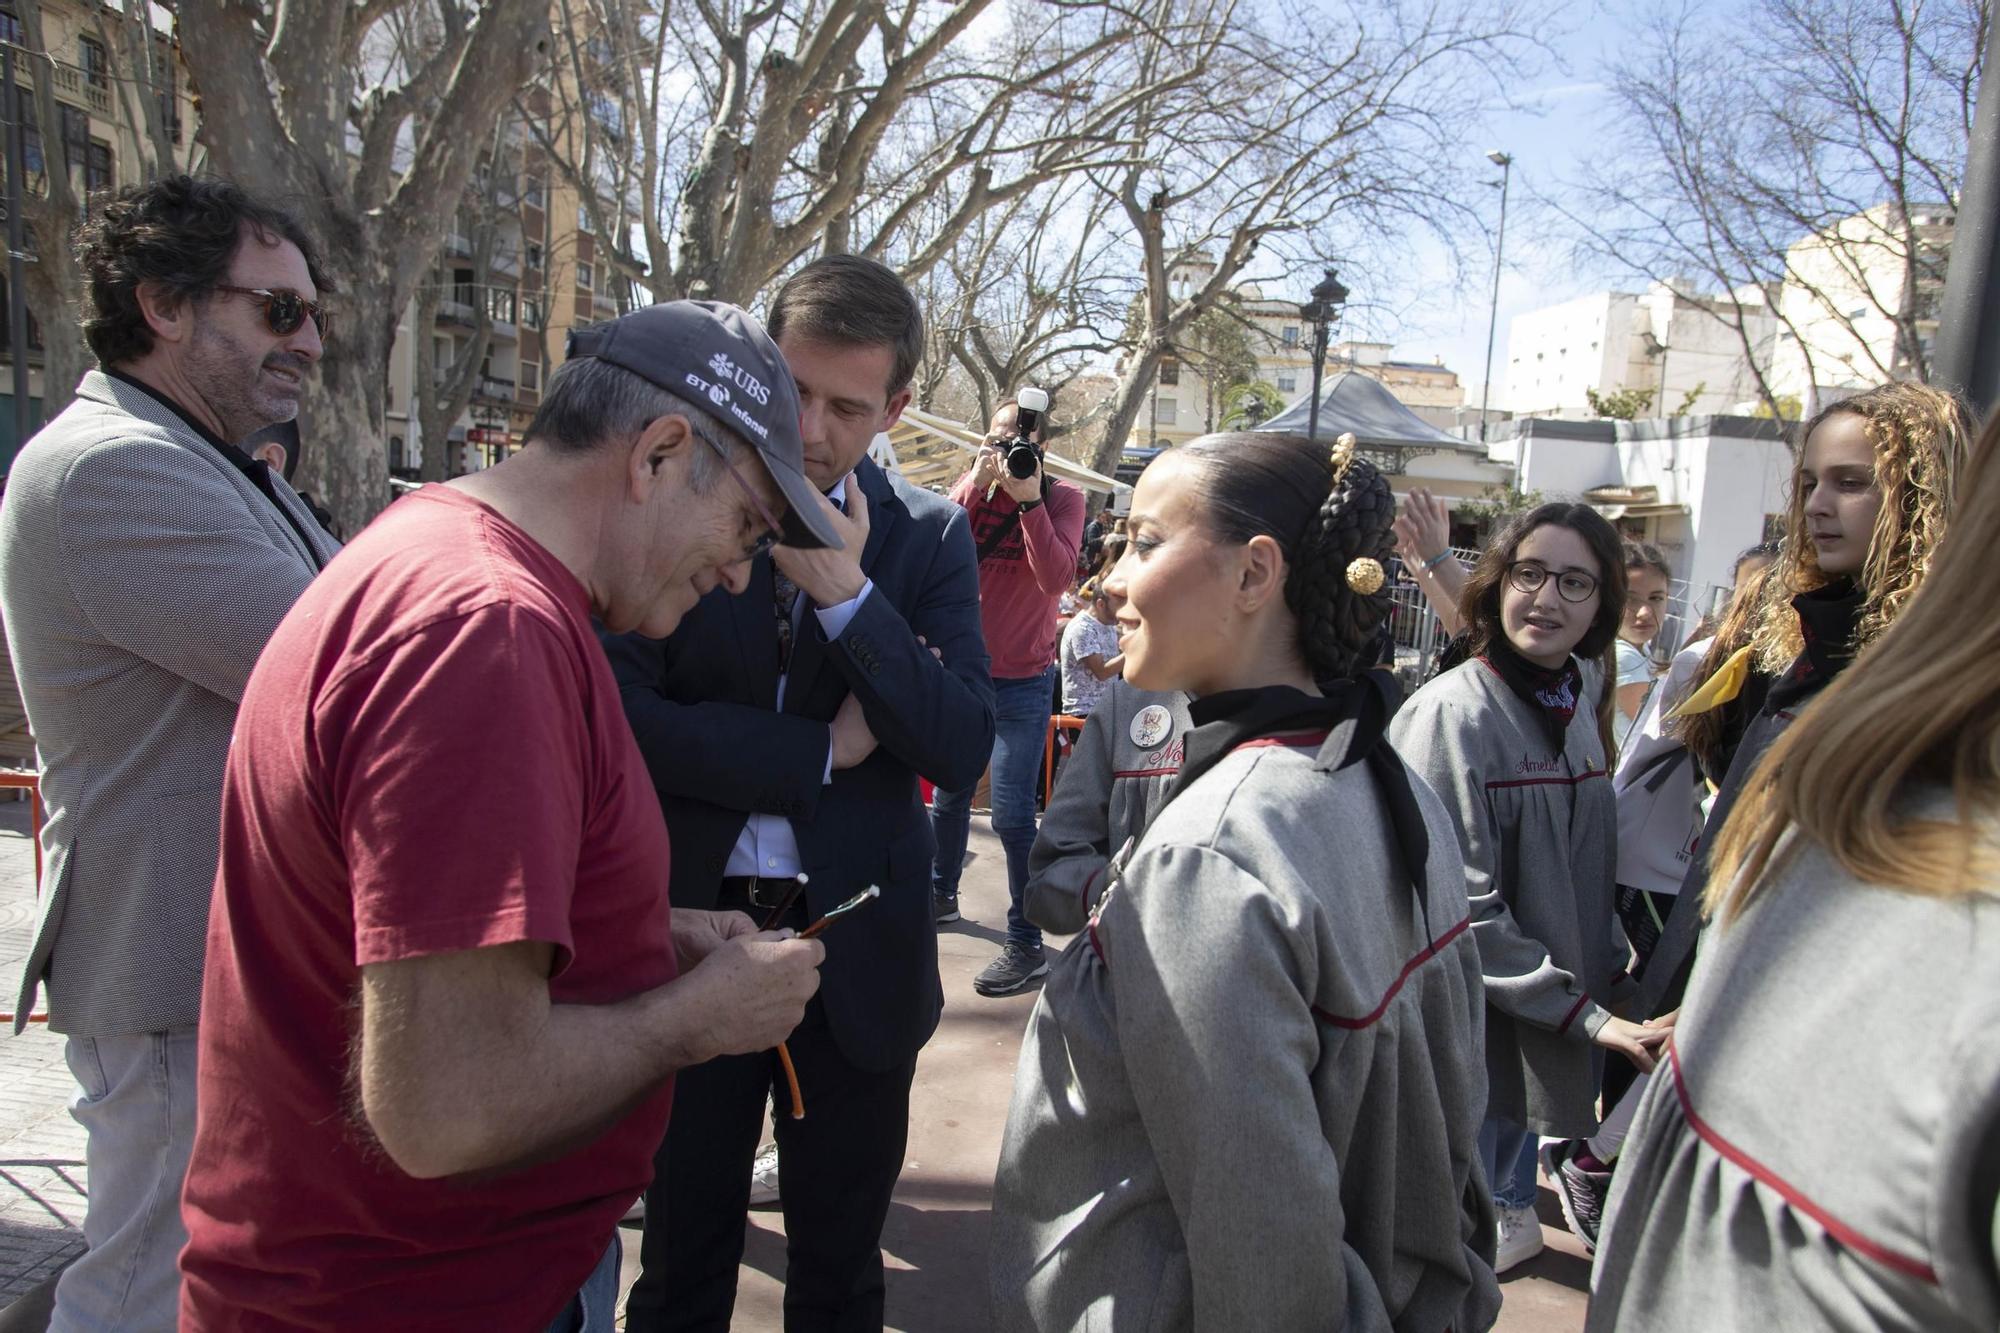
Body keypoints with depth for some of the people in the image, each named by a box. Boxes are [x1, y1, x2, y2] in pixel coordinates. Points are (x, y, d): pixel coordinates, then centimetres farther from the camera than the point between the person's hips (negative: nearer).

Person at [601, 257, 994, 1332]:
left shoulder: (928, 538, -1)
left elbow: (962, 750, -10)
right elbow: (622, 714, -14)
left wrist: (847, 594, -19)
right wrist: (821, 751, -15)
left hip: (855, 953, 1)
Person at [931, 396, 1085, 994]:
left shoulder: (1061, 497, -7)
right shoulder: (968, 490, 3)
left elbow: (1056, 578, -22)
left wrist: (1029, 497, -27)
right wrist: (977, 485, -19)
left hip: (1022, 682, -5)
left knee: (1012, 817, -6)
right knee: (948, 794, 20)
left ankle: (1027, 946, 4)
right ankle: (941, 895, 42)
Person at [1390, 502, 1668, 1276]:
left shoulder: (1573, 709, 6)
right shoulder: (1454, 712, -19)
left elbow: (1584, 880, 15)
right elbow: (1460, 909, -21)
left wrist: (1615, 982, 5)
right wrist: (1585, 1015, -19)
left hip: (1543, 1033, 7)